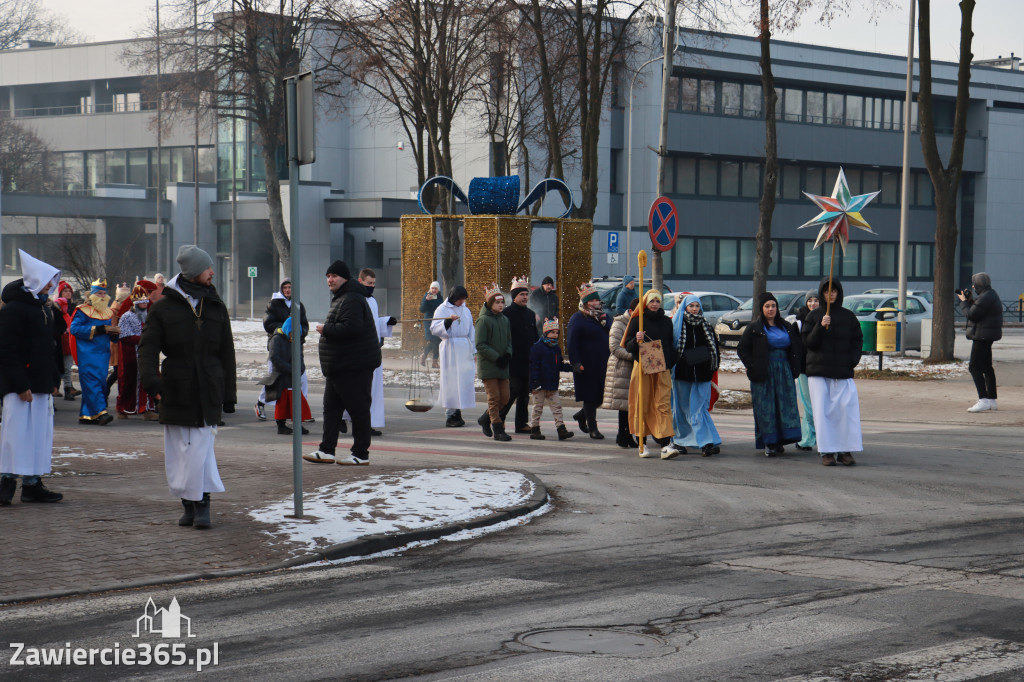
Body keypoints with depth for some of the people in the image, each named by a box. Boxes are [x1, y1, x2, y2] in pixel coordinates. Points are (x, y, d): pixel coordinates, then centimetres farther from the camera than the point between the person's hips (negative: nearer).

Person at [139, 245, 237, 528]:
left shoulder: (216, 307, 10)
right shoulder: (164, 307, 1)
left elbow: (226, 353, 13)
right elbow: (148, 346, -3)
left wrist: (229, 393, 10)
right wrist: (151, 379, -20)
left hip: (208, 392, 1)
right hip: (176, 391, -1)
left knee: (201, 448, -5)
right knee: (181, 450, 4)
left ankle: (202, 505, -1)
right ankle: (189, 504, 14)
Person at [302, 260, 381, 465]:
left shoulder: (351, 300, -16)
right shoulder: (340, 298, 20)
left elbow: (351, 327, -29)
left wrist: (326, 329, -17)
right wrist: (326, 339, 18)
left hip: (354, 368, -12)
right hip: (338, 368, 12)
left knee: (358, 409, -5)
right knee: (331, 408, 12)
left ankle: (361, 455, -1)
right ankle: (326, 450, 15)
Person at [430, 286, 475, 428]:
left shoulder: (466, 311, 18)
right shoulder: (442, 310, 0)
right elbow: (434, 329, -10)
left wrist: (474, 351, 17)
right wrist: (448, 321, -26)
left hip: (465, 350, 6)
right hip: (450, 350, -6)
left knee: (464, 381, 1)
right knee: (451, 382, -8)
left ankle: (457, 413, 6)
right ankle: (450, 415, -4)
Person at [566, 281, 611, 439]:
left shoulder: (605, 317, 15)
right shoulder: (577, 318, -4)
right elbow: (571, 343, -8)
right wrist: (576, 363, -15)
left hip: (604, 365, 6)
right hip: (586, 365, -6)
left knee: (601, 395, 7)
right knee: (590, 396, -2)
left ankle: (582, 415, 30)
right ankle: (592, 428, 5)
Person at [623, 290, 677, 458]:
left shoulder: (666, 322, 13)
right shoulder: (637, 321, 2)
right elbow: (627, 346, 0)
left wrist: (670, 365, 11)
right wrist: (636, 341, -21)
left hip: (662, 369, 2)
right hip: (642, 368, -2)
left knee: (663, 405, -8)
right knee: (642, 405, 1)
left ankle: (666, 444, -17)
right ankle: (642, 444, 11)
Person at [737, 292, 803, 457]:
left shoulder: (786, 326, 13)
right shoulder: (754, 327, 1)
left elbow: (797, 348, 18)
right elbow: (742, 349, 0)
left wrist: (794, 367, 5)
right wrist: (753, 367, -9)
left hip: (784, 373, 4)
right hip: (764, 374, -4)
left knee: (786, 405, -2)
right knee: (766, 409, -4)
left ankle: (780, 441, 3)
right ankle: (769, 443, -1)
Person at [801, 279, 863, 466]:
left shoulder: (848, 316, 10)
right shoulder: (814, 316, 6)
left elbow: (857, 340, 12)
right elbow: (808, 342, -1)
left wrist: (853, 360, -4)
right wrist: (820, 327, -16)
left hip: (843, 372, 1)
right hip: (818, 371, -1)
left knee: (847, 408, -8)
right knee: (822, 410, -5)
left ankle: (845, 450, -1)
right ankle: (826, 452, -1)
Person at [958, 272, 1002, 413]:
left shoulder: (985, 298, -19)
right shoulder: (991, 295, 15)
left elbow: (971, 315, -20)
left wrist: (964, 301, -6)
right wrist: (970, 300, 10)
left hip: (982, 336, -11)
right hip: (986, 337, 11)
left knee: (974, 367, -14)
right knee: (986, 367, 16)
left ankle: (983, 401, -23)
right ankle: (992, 401, 21)